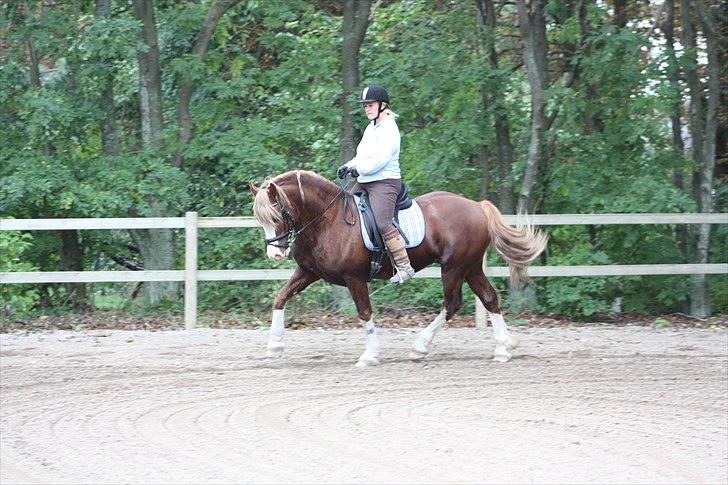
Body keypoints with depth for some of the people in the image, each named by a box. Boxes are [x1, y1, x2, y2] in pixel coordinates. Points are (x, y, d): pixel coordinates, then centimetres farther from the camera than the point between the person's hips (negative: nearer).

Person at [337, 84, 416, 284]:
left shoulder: (388, 129, -11)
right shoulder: (371, 127, 18)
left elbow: (381, 159, -20)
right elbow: (363, 155, 21)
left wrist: (360, 169, -15)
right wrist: (349, 166, 4)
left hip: (384, 182, -11)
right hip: (365, 183, 11)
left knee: (382, 223, -23)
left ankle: (404, 266, -23)